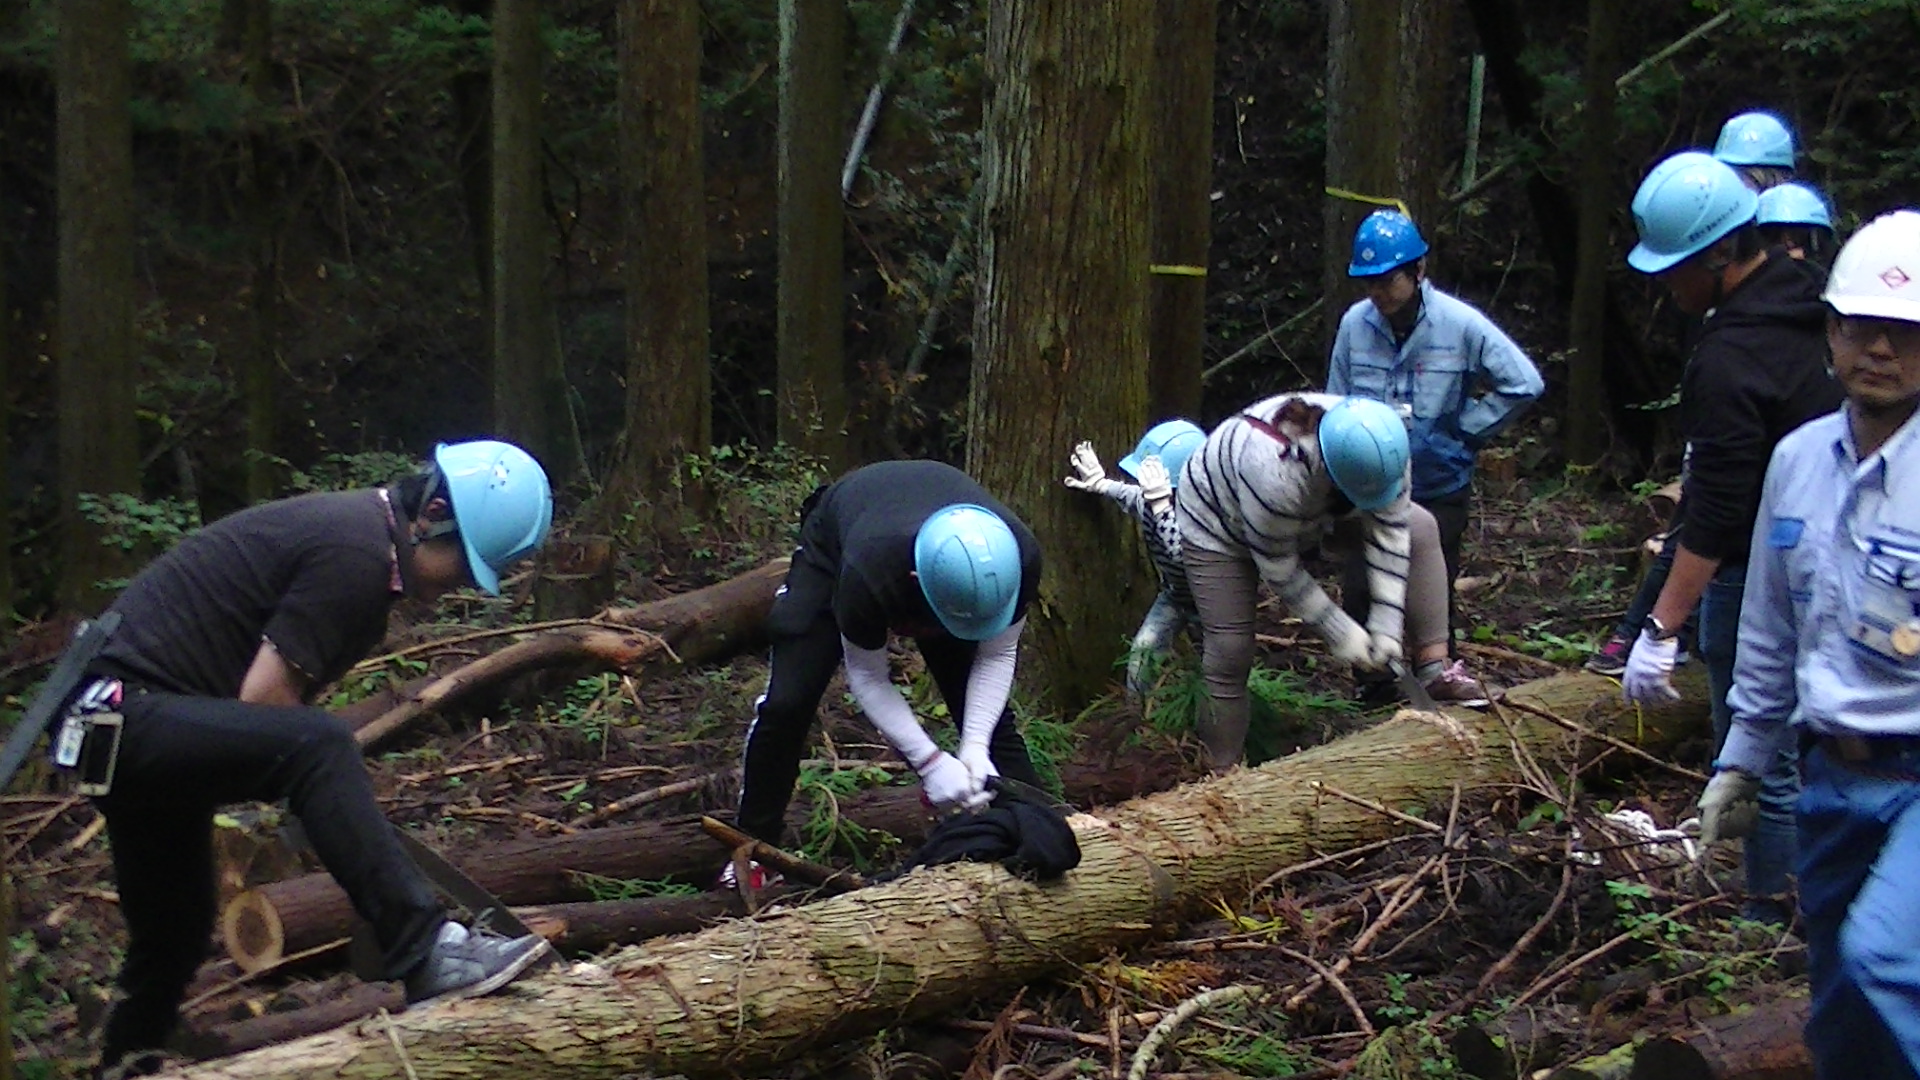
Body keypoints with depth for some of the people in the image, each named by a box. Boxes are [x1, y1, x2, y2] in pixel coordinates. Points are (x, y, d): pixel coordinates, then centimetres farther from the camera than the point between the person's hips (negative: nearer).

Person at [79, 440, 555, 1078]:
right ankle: (424, 952, -34)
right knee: (317, 746, -30)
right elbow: (262, 700, -20)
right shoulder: (356, 553, -19)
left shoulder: (356, 525, 12)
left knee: (176, 933, 20)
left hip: (127, 726, 11)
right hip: (122, 710, -11)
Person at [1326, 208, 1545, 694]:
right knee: (1359, 592, 4)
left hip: (1439, 489, -3)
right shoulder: (1355, 323, -7)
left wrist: (1467, 428, -9)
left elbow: (1525, 384, -8)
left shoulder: (1461, 325, -15)